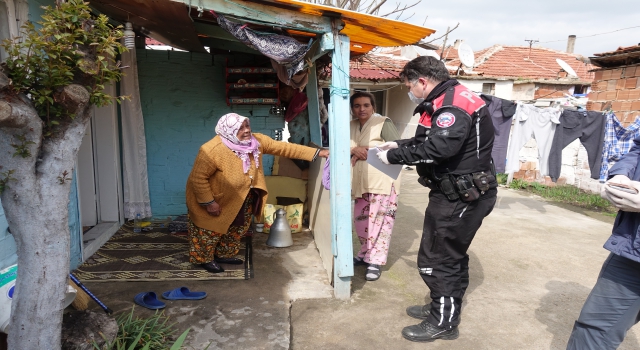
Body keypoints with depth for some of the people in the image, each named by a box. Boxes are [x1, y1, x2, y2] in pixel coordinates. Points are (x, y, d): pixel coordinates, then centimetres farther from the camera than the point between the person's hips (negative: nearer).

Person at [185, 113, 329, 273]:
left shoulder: (257, 141, -17)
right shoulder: (212, 150, -34)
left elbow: (283, 147, -14)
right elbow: (198, 177, -27)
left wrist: (317, 152, -18)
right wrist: (208, 202, -25)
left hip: (241, 197, 6)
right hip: (215, 197, -6)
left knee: (238, 228, 20)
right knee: (211, 230, 10)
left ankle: (224, 254, 42)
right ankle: (205, 258, 35)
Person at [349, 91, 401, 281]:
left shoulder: (383, 123, -6)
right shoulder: (351, 126, 13)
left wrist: (369, 151, -16)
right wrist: (354, 150, -13)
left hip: (382, 181, -7)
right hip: (361, 183, 7)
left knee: (379, 221, -6)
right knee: (360, 220, 14)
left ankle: (375, 262, 2)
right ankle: (365, 254, 31)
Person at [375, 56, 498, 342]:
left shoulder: (454, 106, -21)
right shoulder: (446, 102, 14)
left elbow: (437, 149, -31)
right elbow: (431, 140, 22)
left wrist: (395, 156, -21)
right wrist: (400, 145, 10)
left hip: (462, 196, -11)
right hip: (454, 193, 11)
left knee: (437, 259, -2)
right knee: (451, 254, 20)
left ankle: (443, 322, 14)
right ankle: (443, 307, 35)